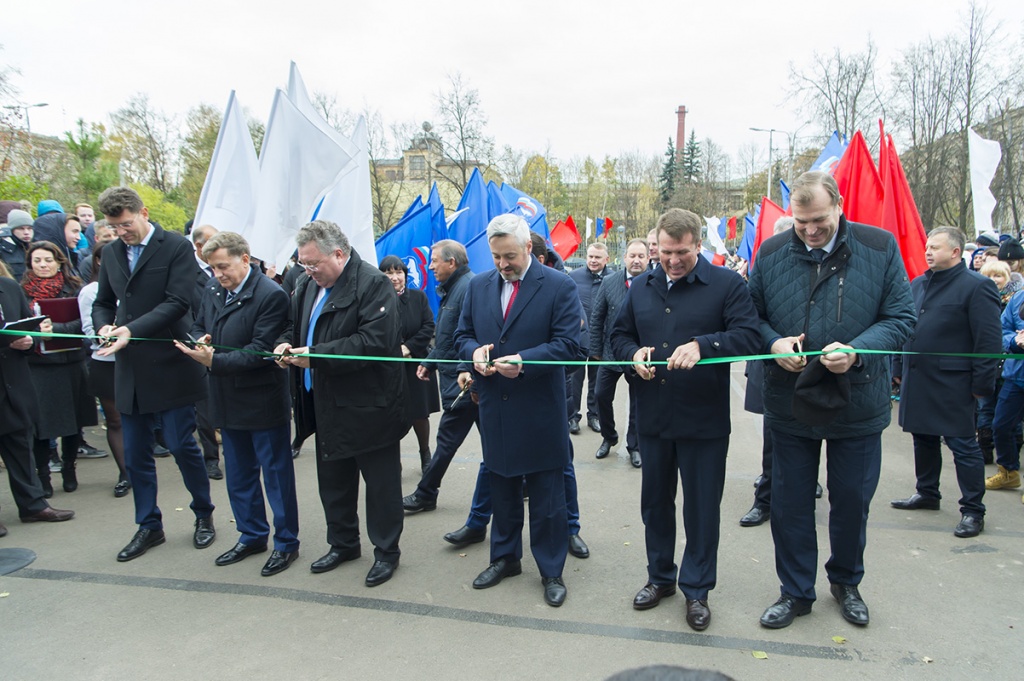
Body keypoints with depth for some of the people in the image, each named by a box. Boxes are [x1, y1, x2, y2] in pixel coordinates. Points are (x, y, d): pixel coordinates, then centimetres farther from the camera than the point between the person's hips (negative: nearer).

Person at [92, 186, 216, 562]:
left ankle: (204, 515, 23)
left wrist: (132, 330, -23)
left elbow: (177, 302, -14)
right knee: (135, 454, 11)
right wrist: (104, 326, -5)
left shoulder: (176, 247, -6)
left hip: (168, 366, -5)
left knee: (181, 445, 2)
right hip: (129, 369, 6)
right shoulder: (112, 252, 11)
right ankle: (149, 526, 26)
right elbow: (103, 301, 17)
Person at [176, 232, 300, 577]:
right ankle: (251, 536, 36)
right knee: (238, 476, 19)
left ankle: (286, 543, 21)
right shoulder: (212, 291, 6)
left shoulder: (271, 295, -17)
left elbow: (261, 351, -21)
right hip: (229, 402, 8)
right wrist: (199, 343, -7)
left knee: (276, 474, 6)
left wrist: (214, 361, -27)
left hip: (263, 402, -7)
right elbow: (198, 326, 16)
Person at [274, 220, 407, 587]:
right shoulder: (308, 285, 9)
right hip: (327, 406, 8)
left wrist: (316, 355, -27)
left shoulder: (372, 284, -17)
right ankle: (342, 543, 38)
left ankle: (386, 551, 24)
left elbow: (375, 342, -27)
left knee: (381, 482, 7)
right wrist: (286, 343, -3)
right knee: (332, 480, 20)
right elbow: (294, 324, 21)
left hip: (368, 406, -8)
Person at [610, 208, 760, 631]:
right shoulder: (641, 288, 10)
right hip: (652, 417, 5)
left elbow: (747, 337, -15)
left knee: (702, 508, 7)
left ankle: (697, 589, 26)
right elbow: (619, 334, 16)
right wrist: (634, 353, -6)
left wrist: (702, 346, -30)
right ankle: (660, 577, 36)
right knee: (655, 501, 17)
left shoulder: (727, 284, -6)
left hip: (704, 420, -4)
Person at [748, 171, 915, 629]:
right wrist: (773, 342, -16)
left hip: (857, 402, 0)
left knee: (852, 500, 15)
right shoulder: (772, 253, -3)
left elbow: (901, 317, -5)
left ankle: (846, 581, 42)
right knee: (790, 504, 11)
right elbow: (752, 316, 5)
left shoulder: (880, 247, -6)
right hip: (790, 403, 1)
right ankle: (796, 592, 31)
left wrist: (856, 350, -22)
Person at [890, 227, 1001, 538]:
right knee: (923, 438, 17)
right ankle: (927, 493, 33)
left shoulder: (976, 286, -10)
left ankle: (973, 510, 12)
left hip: (952, 383, -7)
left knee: (963, 445, 1)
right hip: (917, 378, 7)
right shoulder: (918, 284, 12)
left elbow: (989, 341, -12)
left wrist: (982, 384, -13)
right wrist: (899, 368, 15)